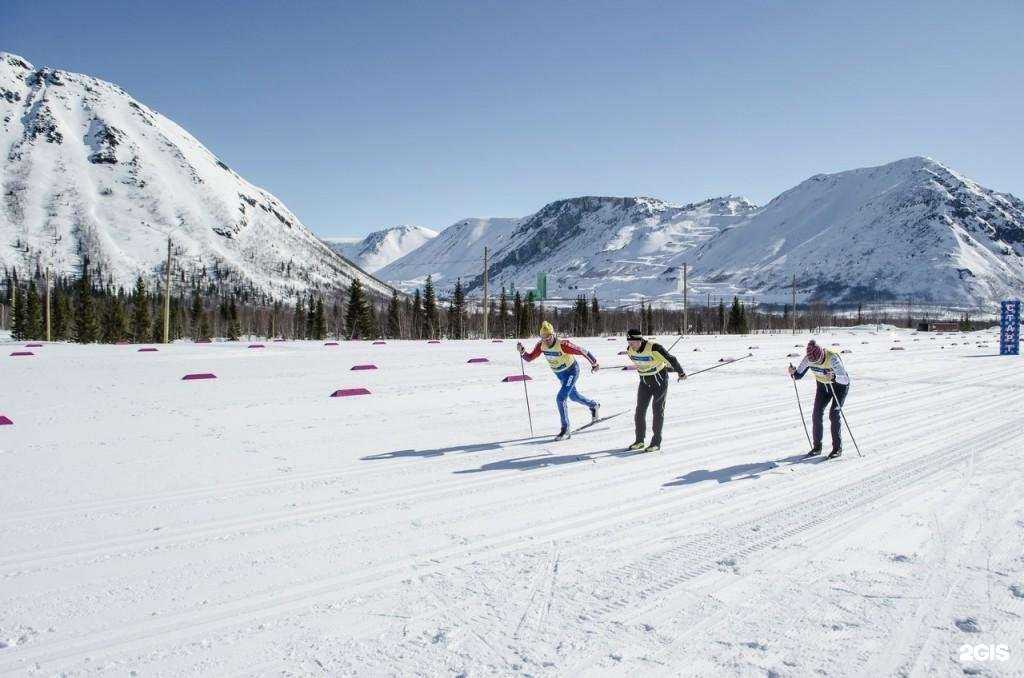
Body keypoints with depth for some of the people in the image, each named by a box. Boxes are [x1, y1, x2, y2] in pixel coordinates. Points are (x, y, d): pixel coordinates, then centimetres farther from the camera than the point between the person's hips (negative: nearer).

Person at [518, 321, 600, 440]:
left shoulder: (563, 345, -33)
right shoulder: (541, 345, -16)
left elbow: (582, 351, -26)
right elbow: (529, 358, -10)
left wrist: (594, 363, -16)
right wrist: (522, 351, -30)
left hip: (571, 371, -7)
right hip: (559, 373, 7)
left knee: (560, 398, -20)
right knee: (573, 396, 25)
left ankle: (565, 430, -8)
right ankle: (594, 405, 54)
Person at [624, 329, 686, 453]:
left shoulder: (654, 348, -29)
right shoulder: (630, 350, -9)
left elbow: (671, 359, -17)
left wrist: (681, 373, -4)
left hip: (660, 381, -5)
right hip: (644, 382, 5)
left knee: (658, 411, -1)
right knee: (640, 410, 1)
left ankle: (656, 442, 5)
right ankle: (639, 440, 12)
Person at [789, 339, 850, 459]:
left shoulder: (832, 358, -36)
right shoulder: (808, 359, -22)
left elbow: (846, 379, -41)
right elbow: (799, 375, -11)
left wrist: (834, 377, -60)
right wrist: (793, 373, -34)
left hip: (840, 385, -5)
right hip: (823, 385, 5)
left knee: (834, 414, -15)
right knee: (817, 414, -3)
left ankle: (838, 448, -3)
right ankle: (817, 447, 9)